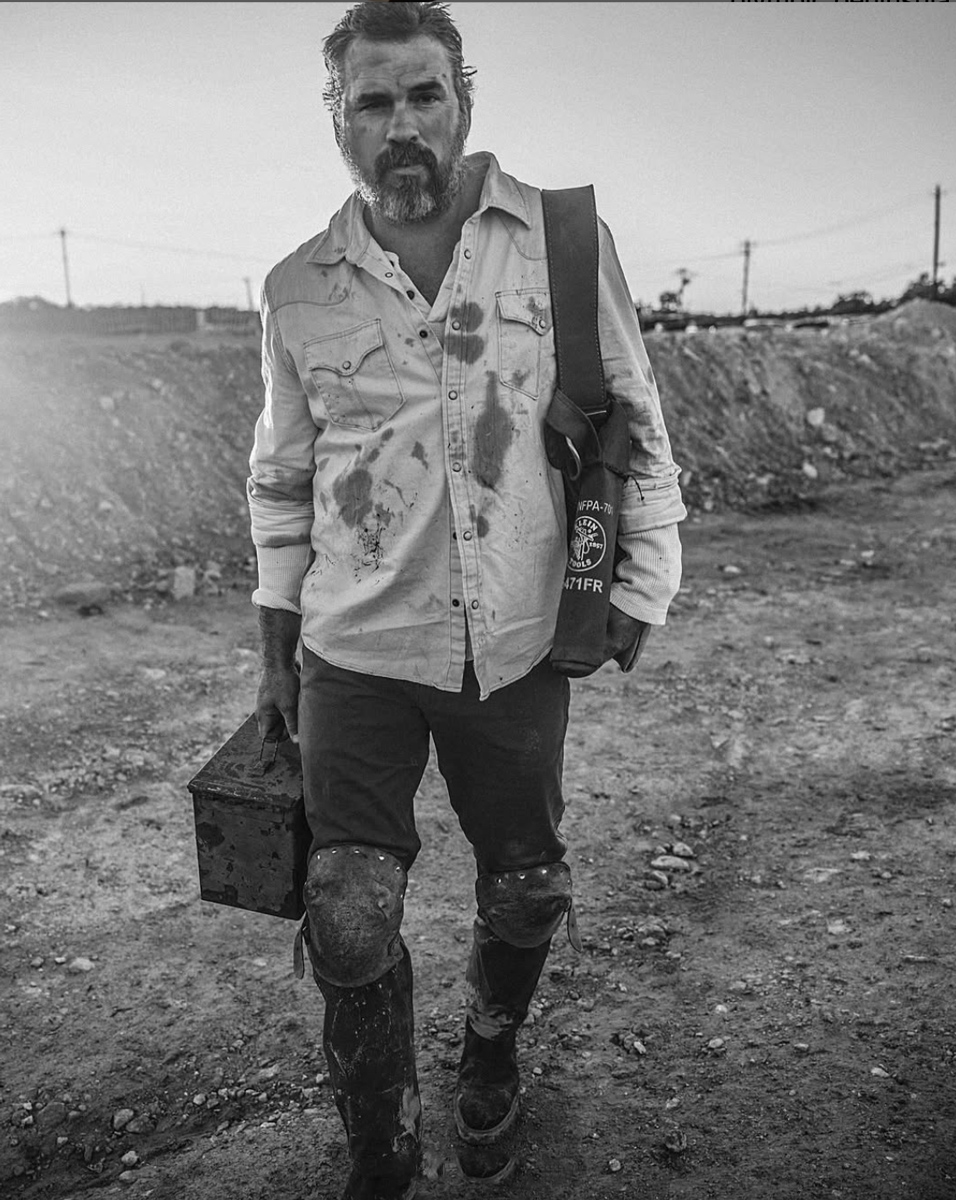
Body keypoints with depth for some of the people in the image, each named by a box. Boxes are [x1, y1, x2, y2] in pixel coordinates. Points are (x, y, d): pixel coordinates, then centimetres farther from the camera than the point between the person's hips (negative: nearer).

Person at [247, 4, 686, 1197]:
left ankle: (490, 1051, 50)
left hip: (518, 645, 0)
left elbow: (635, 426, 3)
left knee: (527, 892, 16)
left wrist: (641, 581, -3)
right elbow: (280, 478, 11)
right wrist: (275, 651, 11)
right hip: (354, 652, 1)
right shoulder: (298, 288, 2)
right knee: (349, 926, 1)